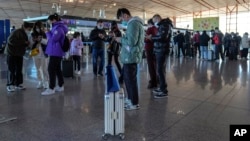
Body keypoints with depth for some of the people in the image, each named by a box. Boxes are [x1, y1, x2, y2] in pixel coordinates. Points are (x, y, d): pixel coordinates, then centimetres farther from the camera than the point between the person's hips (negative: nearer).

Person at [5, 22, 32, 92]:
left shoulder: (25, 34, 11)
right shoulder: (16, 32, -16)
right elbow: (10, 41, -28)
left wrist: (27, 43, -4)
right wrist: (24, 42, -25)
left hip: (19, 54, 8)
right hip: (11, 53, -8)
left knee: (19, 69, 7)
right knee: (11, 70, -6)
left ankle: (18, 84, 15)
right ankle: (9, 85, 1)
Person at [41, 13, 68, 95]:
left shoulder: (58, 28, -15)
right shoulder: (57, 27, 17)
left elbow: (53, 39, -21)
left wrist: (48, 33, -5)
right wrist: (49, 34, 10)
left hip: (55, 52, -10)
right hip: (57, 52, 10)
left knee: (51, 69, -8)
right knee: (57, 69, 13)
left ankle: (51, 88, -5)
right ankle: (60, 86, 20)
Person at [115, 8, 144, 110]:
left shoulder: (133, 23, -14)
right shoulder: (135, 23, 18)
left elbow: (132, 42, -23)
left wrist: (121, 40, -8)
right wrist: (123, 39, 11)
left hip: (130, 57, -10)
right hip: (130, 56, 10)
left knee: (131, 80, -2)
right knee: (128, 78, 18)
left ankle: (135, 104, 9)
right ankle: (130, 99, 30)